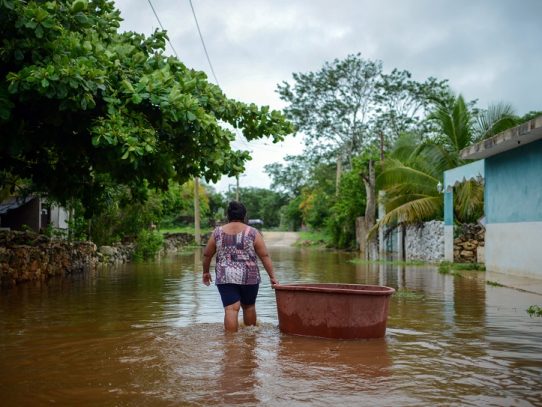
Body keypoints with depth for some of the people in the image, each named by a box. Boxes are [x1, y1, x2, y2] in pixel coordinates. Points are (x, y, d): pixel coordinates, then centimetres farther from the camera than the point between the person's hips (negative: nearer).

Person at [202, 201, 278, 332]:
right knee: (249, 306, 18)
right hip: (249, 277, 0)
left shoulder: (217, 232, 3)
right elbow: (265, 256, -4)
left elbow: (207, 254, 9)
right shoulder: (253, 233, -2)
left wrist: (206, 272, 23)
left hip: (225, 278, 0)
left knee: (231, 309, -3)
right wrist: (272, 276, -1)